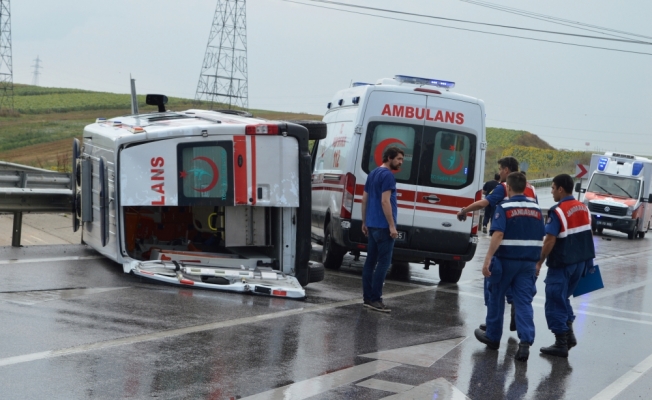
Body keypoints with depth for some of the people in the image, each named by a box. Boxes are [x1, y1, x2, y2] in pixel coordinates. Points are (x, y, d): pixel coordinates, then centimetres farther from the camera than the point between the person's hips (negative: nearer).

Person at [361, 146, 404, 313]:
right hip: (383, 226, -9)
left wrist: (364, 222, 21)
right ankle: (375, 299, -7)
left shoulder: (372, 174, 15)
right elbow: (385, 201, -19)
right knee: (383, 262, -6)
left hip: (372, 224, 9)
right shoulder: (388, 175, -12)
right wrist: (392, 226, -18)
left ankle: (367, 297, 12)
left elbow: (364, 199, 17)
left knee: (370, 261, 9)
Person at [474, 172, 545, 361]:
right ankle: (526, 341, -14)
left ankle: (493, 337, 26)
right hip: (529, 262, 4)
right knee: (524, 302, 1)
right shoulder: (536, 209, 7)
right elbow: (541, 238, 12)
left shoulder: (504, 207, -9)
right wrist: (537, 262, 22)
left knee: (496, 297, 14)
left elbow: (498, 234, -21)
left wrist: (487, 260, -23)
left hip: (506, 260, -4)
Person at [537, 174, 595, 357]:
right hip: (580, 262, 8)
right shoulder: (583, 208, 6)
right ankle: (569, 334, 19)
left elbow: (550, 241, -21)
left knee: (555, 302, 3)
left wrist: (539, 262, -13)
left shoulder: (558, 211, -18)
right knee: (563, 298, 22)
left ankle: (561, 344, 6)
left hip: (562, 264, -8)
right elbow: (587, 235, 13)